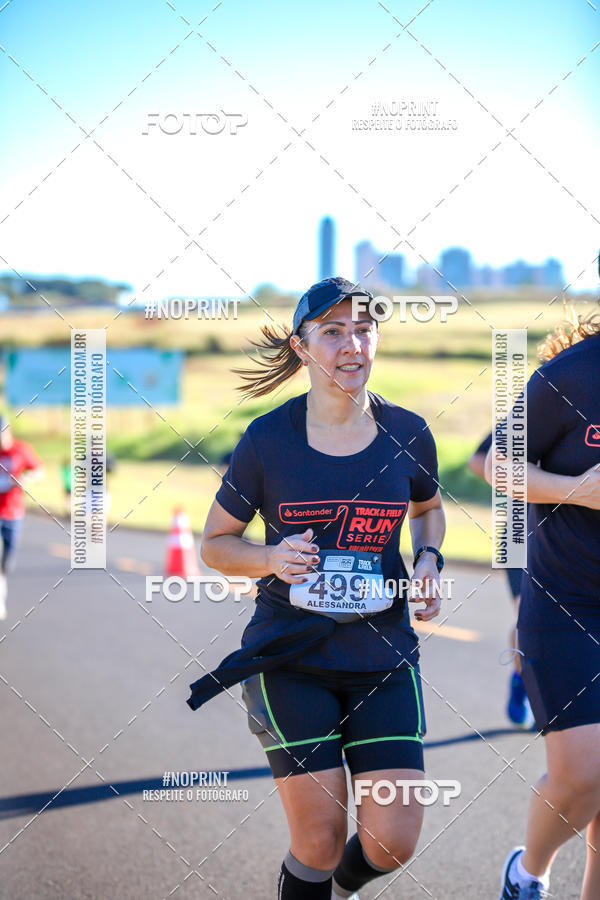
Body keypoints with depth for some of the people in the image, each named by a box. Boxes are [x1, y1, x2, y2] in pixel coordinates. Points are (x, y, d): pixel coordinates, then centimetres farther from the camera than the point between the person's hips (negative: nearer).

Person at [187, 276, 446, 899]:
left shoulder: (407, 434, 0)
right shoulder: (267, 440, -6)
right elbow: (215, 543, 4)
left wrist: (428, 561, 1)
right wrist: (271, 558, -16)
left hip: (384, 654, 2)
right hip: (290, 655, -2)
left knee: (394, 841, -3)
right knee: (319, 841, -6)